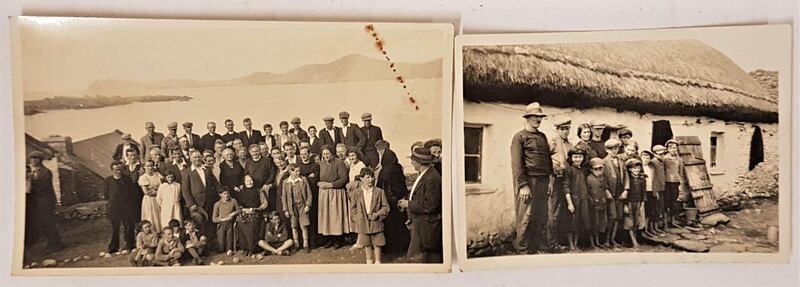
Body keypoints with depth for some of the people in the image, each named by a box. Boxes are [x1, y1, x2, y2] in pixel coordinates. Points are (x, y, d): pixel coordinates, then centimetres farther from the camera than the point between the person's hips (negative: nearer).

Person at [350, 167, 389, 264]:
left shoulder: (379, 192, -3)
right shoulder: (356, 193, -1)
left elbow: (385, 207, -1)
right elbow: (353, 209, 5)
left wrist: (377, 214, -14)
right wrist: (357, 219, -5)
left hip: (376, 222, -1)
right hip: (362, 223, 1)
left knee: (377, 243, 7)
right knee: (367, 244, 13)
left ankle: (377, 261, 22)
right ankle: (369, 260, 29)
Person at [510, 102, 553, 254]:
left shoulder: (543, 136, 19)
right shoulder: (520, 137, -2)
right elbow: (516, 163, -10)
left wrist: (549, 178, 10)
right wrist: (523, 185, -17)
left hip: (543, 181, 7)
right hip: (528, 181, -7)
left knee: (542, 217, 10)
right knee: (526, 217, -4)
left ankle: (542, 247, 19)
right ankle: (522, 248, 5)